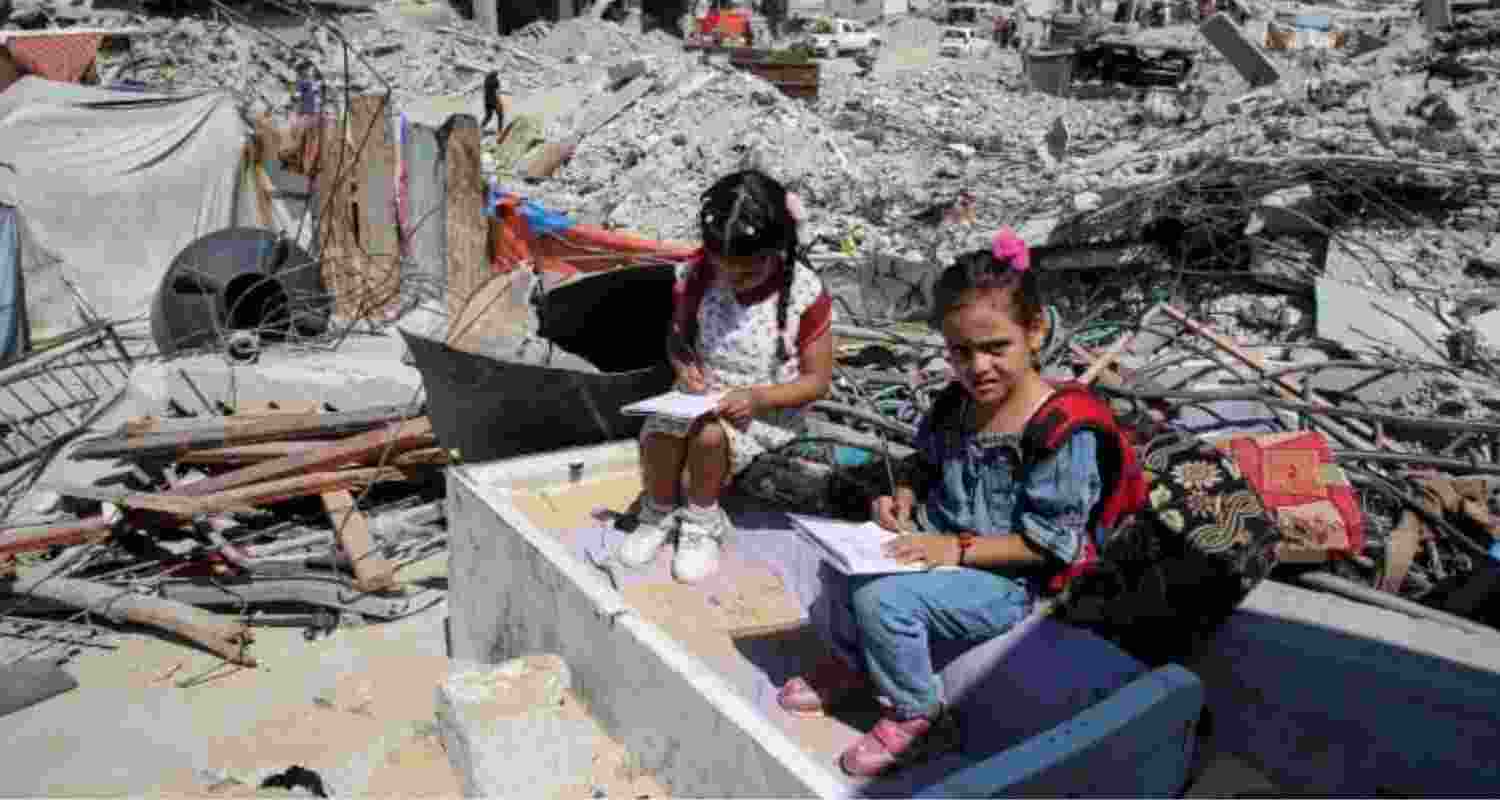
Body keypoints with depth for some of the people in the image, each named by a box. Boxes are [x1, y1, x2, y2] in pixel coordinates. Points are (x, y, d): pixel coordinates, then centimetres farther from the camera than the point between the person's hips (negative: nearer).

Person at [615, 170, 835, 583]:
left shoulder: (804, 294, -19)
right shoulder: (699, 275, -9)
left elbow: (817, 380, -11)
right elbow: (679, 334, 8)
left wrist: (757, 398, -26)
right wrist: (684, 365, -15)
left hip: (769, 410, -3)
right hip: (704, 394, 4)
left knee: (710, 434, -32)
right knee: (657, 431, -26)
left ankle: (702, 522, -3)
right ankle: (659, 512, 5)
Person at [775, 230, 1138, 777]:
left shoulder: (1061, 429, -23)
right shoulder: (954, 403, -1)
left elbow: (1048, 541, -21)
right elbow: (925, 462, 19)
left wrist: (960, 548, -25)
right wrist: (903, 499, -2)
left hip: (1005, 577, -8)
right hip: (938, 542, 8)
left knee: (882, 599, -23)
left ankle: (918, 718, 1)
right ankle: (853, 662, 24)